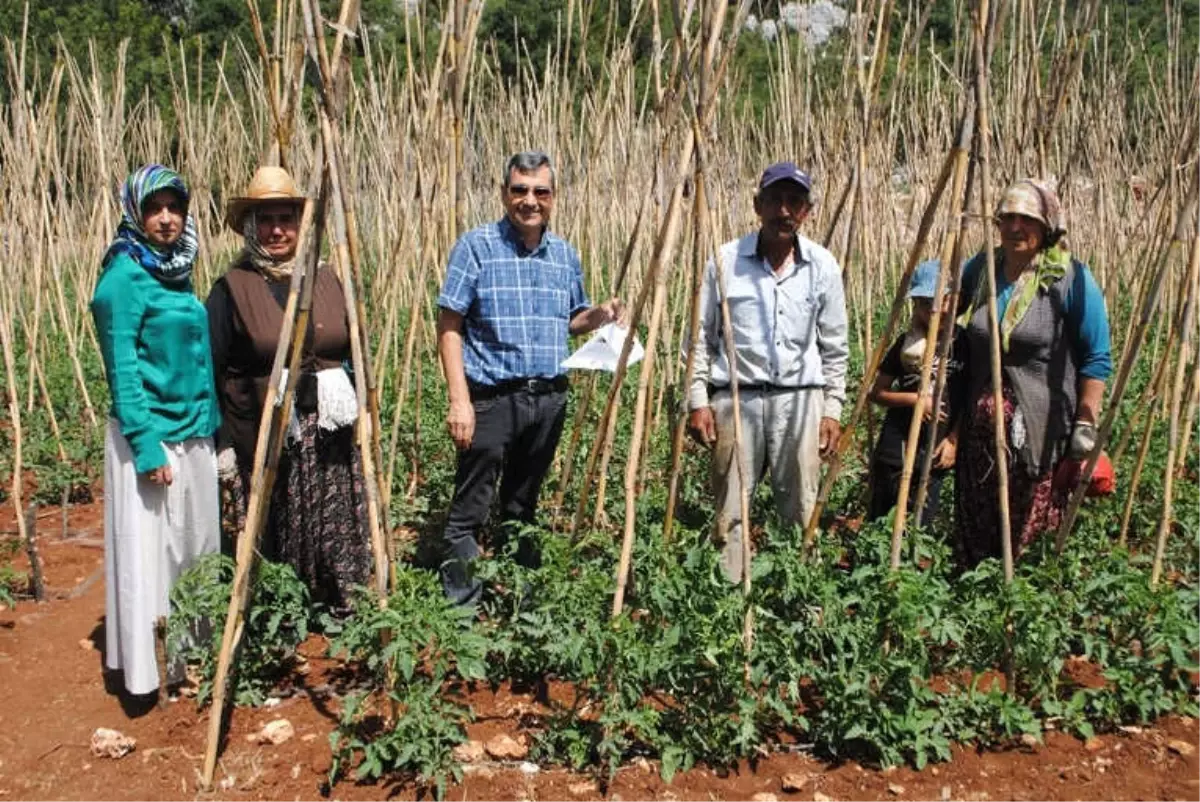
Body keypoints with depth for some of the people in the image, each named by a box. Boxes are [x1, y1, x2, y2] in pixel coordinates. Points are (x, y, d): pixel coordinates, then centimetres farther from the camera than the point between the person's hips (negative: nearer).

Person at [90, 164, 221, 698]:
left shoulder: (179, 272, 11)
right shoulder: (124, 276, -12)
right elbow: (122, 368, -16)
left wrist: (212, 426, 13)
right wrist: (146, 447, -19)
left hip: (193, 433, 8)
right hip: (150, 434, -8)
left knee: (194, 546, 14)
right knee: (149, 551, 0)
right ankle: (149, 666, 10)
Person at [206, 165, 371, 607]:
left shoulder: (327, 280, 9)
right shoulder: (232, 288, -3)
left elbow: (354, 352, 17)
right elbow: (209, 369, -4)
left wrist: (359, 413, 10)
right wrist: (220, 443, -9)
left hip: (329, 435, 4)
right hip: (262, 435, -3)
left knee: (332, 533, 8)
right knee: (267, 541, 4)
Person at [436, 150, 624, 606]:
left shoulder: (565, 255, 10)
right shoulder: (477, 246, -6)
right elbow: (449, 326, -9)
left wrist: (598, 315, -2)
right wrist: (459, 399, -17)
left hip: (549, 398, 5)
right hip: (492, 397, -5)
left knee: (523, 504, 18)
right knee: (469, 510, -1)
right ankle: (459, 600, 11)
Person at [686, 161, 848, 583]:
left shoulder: (823, 266, 3)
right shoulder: (726, 260, -1)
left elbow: (834, 348, 9)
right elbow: (701, 338, 3)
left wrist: (832, 409, 4)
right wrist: (698, 400, -3)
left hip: (800, 398, 1)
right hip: (736, 396, -1)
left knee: (802, 511, 5)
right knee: (731, 512, 4)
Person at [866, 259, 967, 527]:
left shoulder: (963, 341, -2)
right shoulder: (906, 342, 0)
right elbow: (877, 392, 3)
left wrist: (954, 439, -6)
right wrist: (914, 399, -12)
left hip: (936, 451, -1)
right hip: (896, 448, 1)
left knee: (920, 526, 6)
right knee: (879, 522, 7)